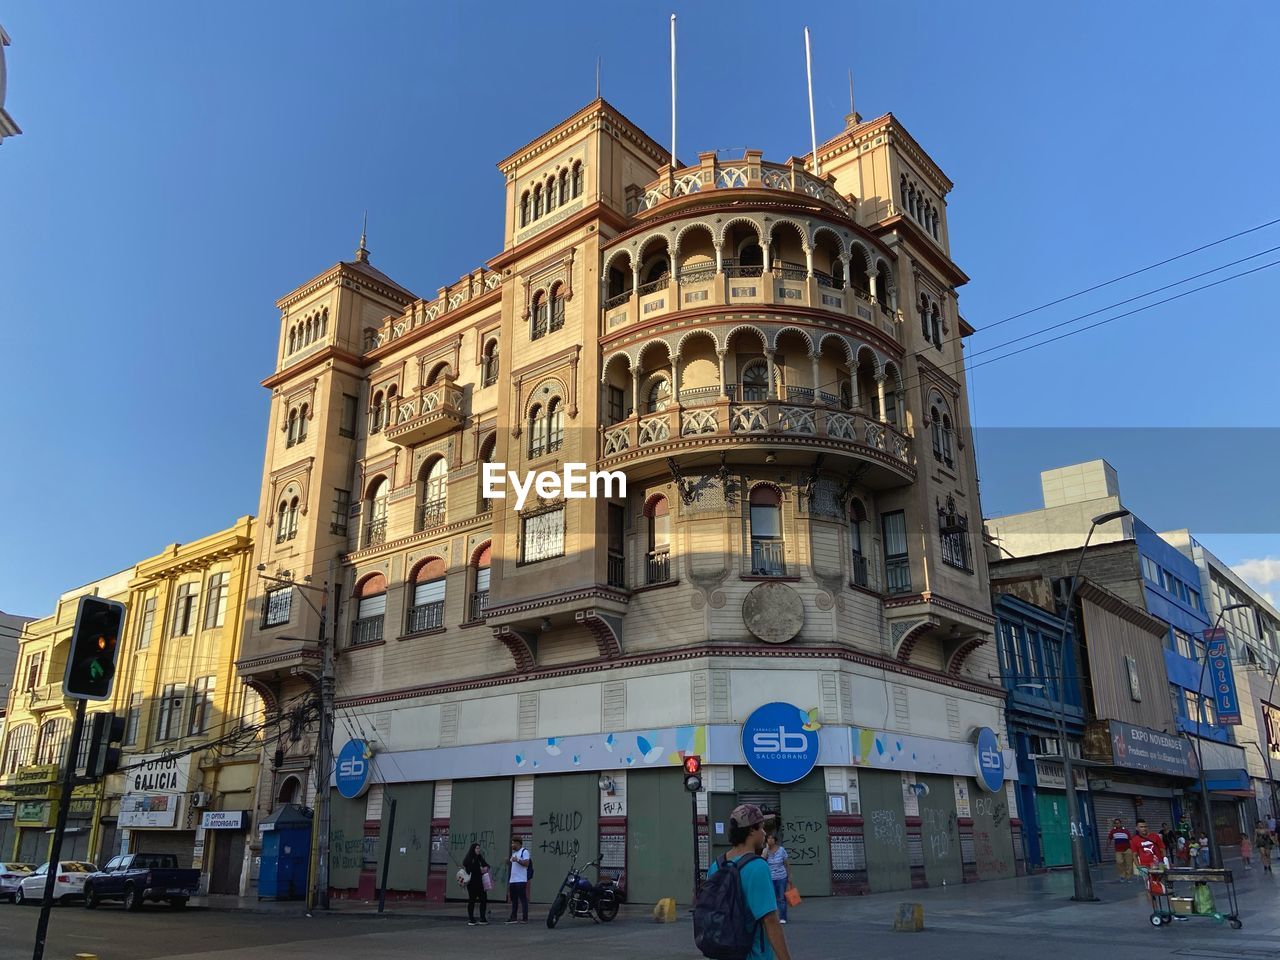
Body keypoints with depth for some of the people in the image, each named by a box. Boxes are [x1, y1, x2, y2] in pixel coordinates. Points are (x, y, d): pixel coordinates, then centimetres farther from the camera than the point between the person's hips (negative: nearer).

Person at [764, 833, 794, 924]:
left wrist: (789, 877, 1)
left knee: (782, 898, 2)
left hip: (781, 878, -1)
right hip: (770, 878, 1)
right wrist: (767, 849, -13)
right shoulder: (765, 850, 2)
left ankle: (782, 918, 8)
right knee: (773, 898, 3)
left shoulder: (781, 850, -2)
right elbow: (762, 861, -14)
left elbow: (787, 864, 3)